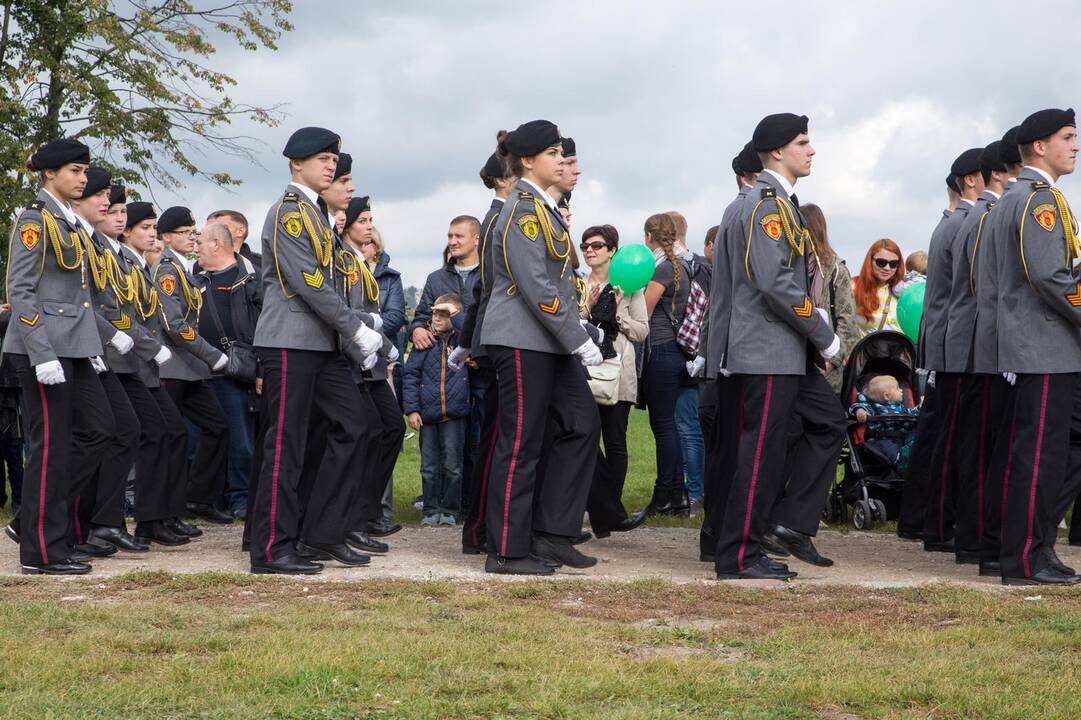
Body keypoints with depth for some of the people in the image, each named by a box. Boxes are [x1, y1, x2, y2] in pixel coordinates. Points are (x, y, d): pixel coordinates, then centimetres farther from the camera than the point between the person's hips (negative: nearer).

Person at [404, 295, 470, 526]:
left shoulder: (462, 339, 4)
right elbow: (411, 374, 3)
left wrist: (455, 312, -15)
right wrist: (411, 409, -4)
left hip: (454, 414, -2)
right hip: (427, 413, 2)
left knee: (452, 466, 2)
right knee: (429, 466, 7)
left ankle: (450, 510, 13)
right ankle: (431, 510, 16)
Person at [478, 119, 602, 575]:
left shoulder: (543, 208, 16)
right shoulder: (523, 211, -14)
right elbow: (535, 286, -20)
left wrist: (576, 336, 14)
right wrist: (579, 341, -18)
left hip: (550, 344, 10)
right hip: (522, 342, -10)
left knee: (582, 426, 7)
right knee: (521, 443, -4)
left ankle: (551, 533, 13)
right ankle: (507, 551, 4)